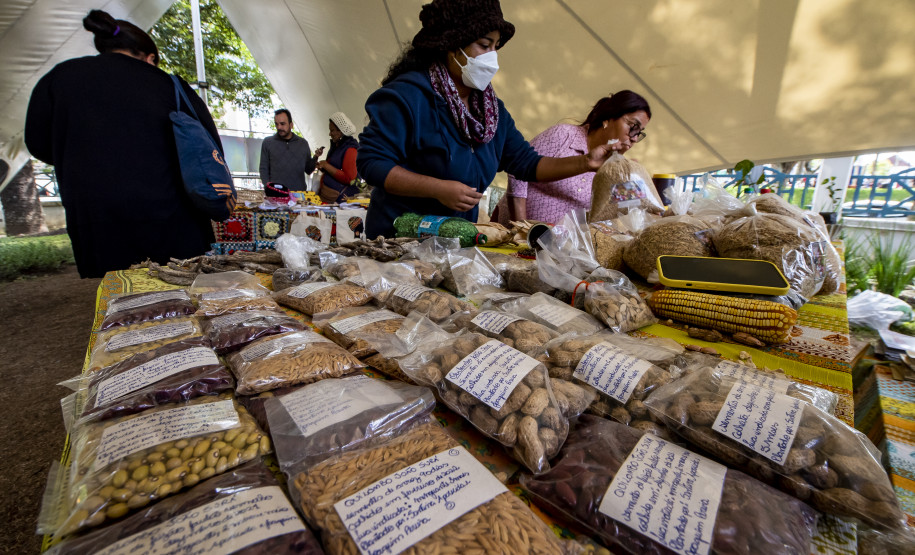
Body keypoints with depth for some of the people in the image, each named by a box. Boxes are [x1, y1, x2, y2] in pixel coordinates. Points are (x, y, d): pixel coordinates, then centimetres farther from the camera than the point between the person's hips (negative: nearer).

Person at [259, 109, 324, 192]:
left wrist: (315, 158, -6)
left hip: (299, 192, 1)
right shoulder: (267, 143, 7)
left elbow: (308, 170, 11)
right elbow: (263, 169, 6)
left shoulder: (303, 143, 10)